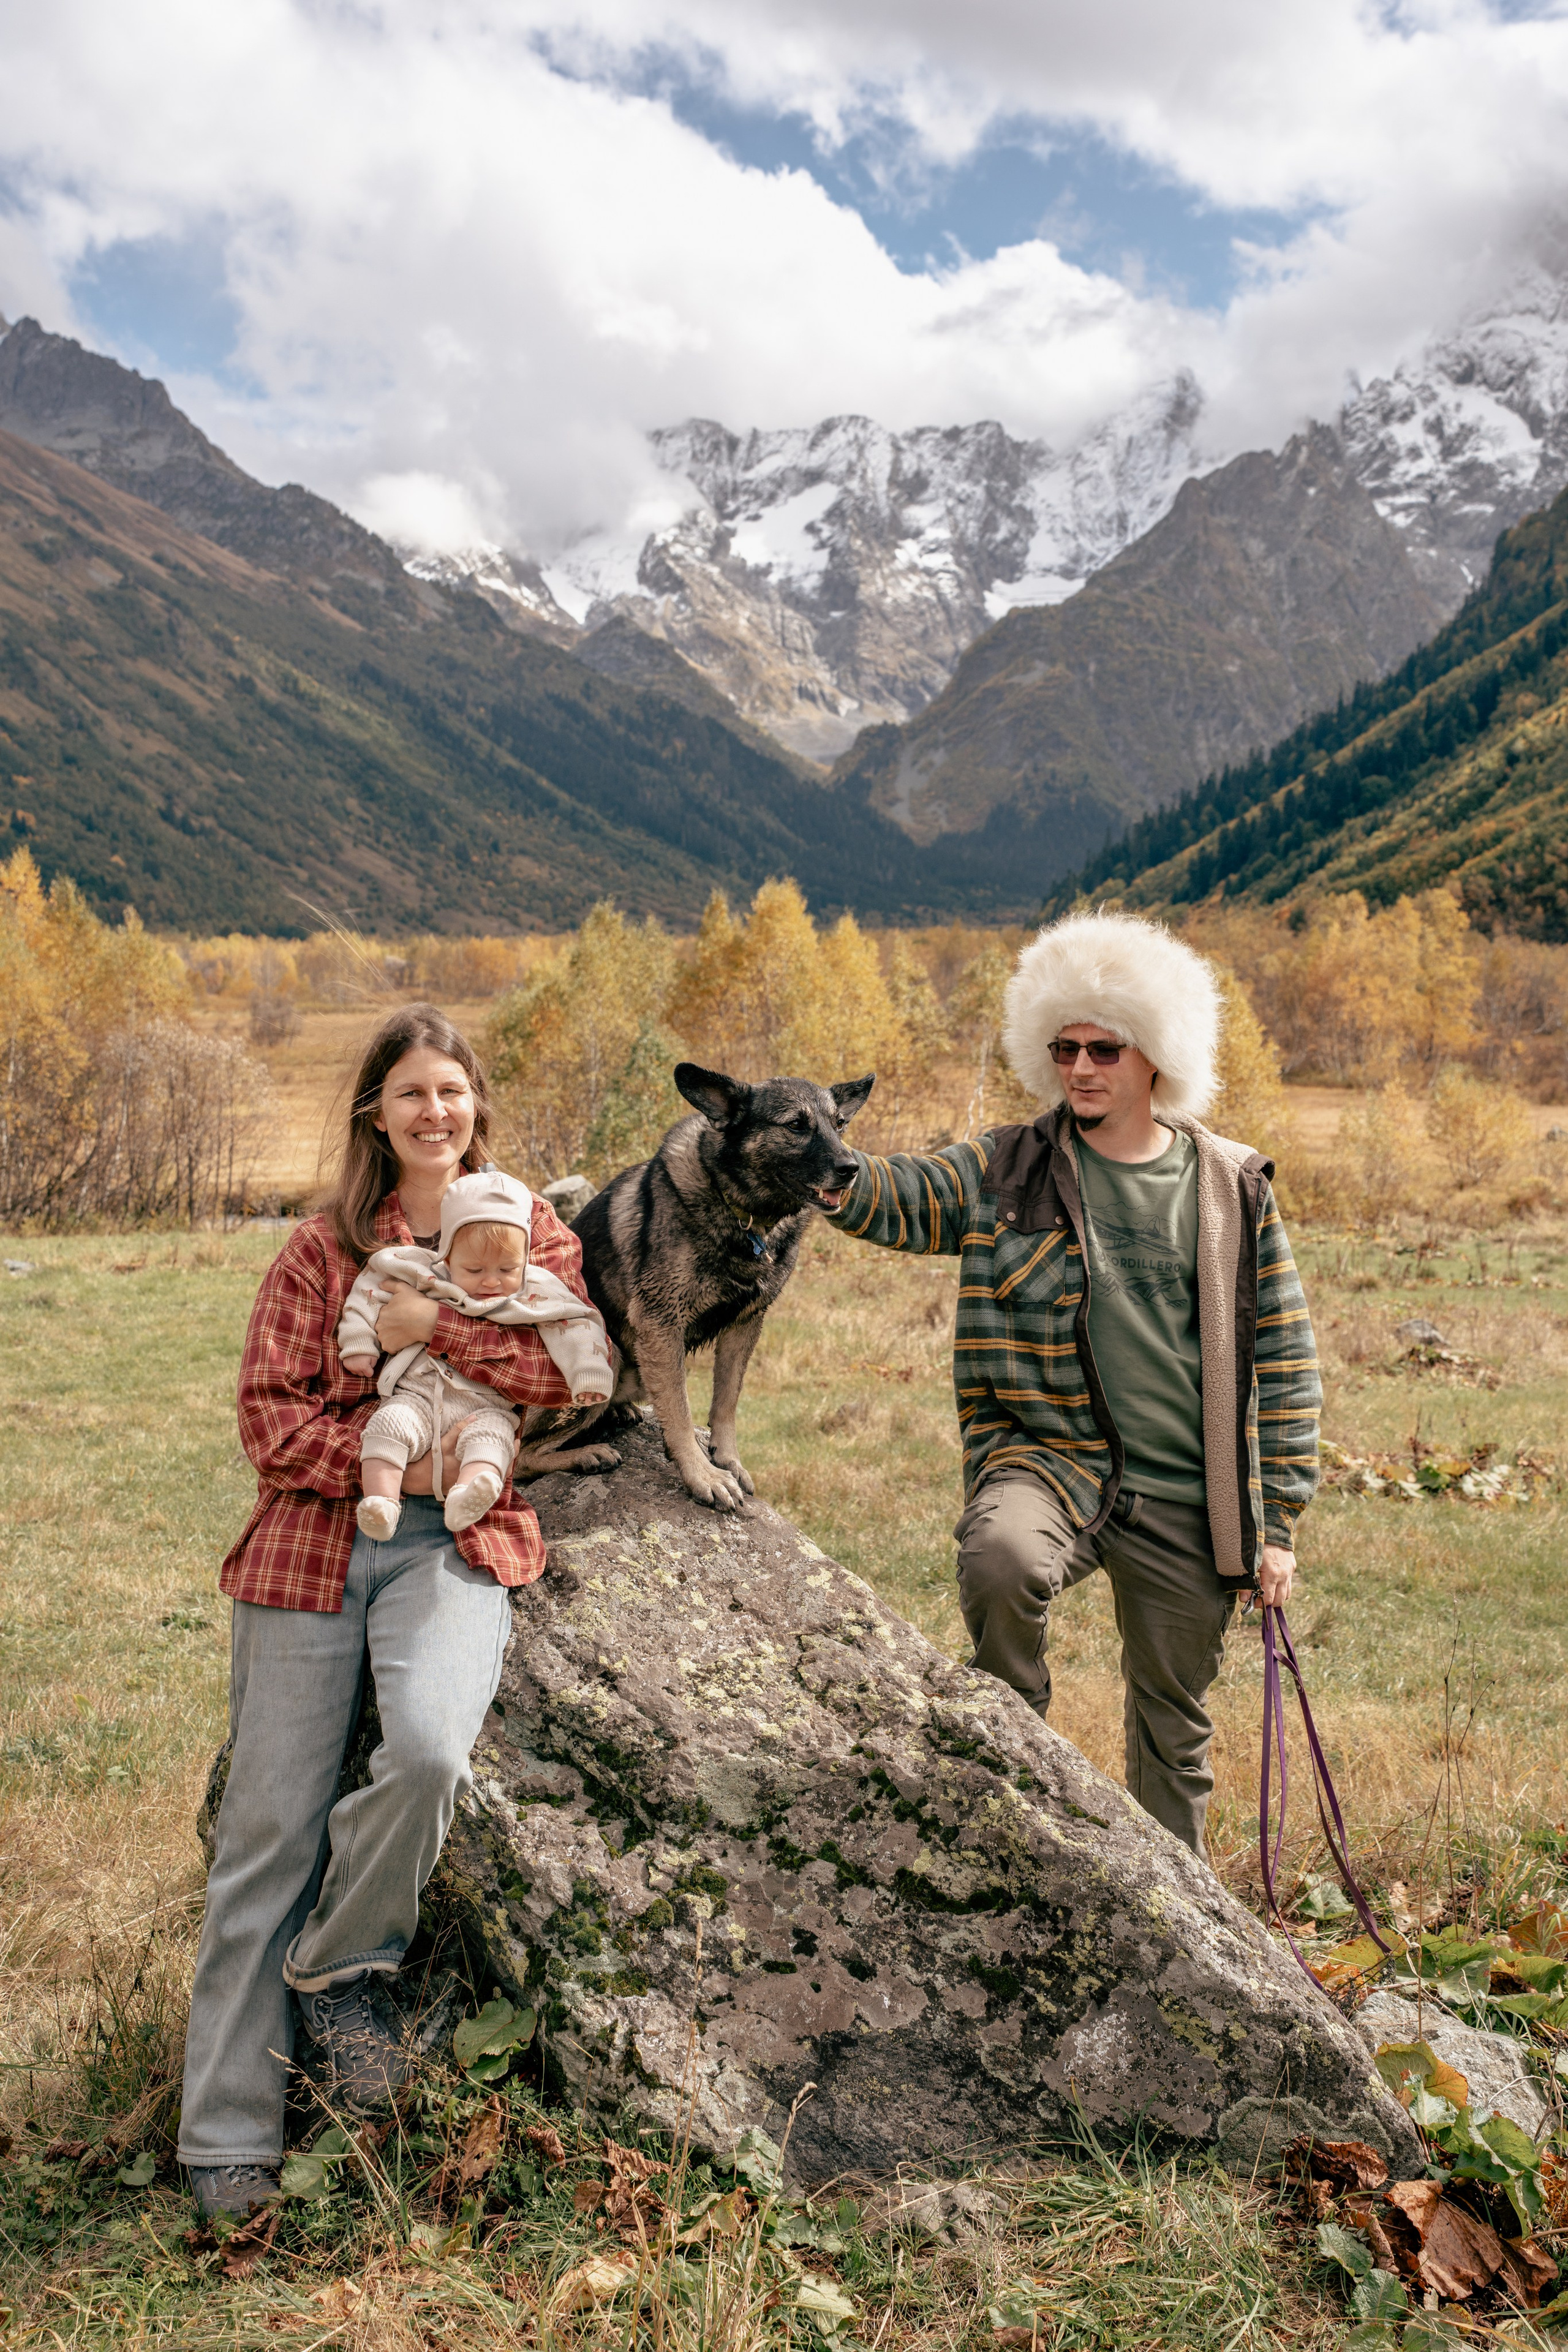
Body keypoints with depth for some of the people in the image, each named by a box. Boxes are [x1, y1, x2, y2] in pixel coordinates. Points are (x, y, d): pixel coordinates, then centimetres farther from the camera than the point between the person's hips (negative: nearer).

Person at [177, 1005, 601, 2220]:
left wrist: (436, 1325, -11)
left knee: (430, 1747, -29)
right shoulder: (322, 1250, 8)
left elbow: (572, 1368, -5)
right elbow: (269, 1412, 2)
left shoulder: (531, 1233, 10)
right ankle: (230, 2136, 13)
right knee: (271, 1825, 0)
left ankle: (336, 1966, 1)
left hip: (457, 1541, 0)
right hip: (313, 1540, 1)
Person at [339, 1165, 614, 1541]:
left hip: (488, 1407, -2)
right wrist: (359, 1342, 9)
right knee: (389, 1424, -28)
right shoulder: (428, 1276, 6)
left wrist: (588, 1377, -16)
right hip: (419, 1398, 2)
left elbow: (575, 1325, -1)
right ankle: (380, 1504, -36)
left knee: (489, 1437, -35)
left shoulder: (535, 1293, 3)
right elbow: (376, 1281, 14)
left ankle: (465, 1502, -59)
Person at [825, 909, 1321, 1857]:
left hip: (1186, 1502, 1)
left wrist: (1278, 1519, 2)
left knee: (1175, 1726, 12)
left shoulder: (1233, 1186, 3)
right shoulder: (1008, 1173, 1)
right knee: (1002, 1559, -35)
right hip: (1050, 1458, -1)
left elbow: (1284, 1355, 5)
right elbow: (896, 1198, -9)